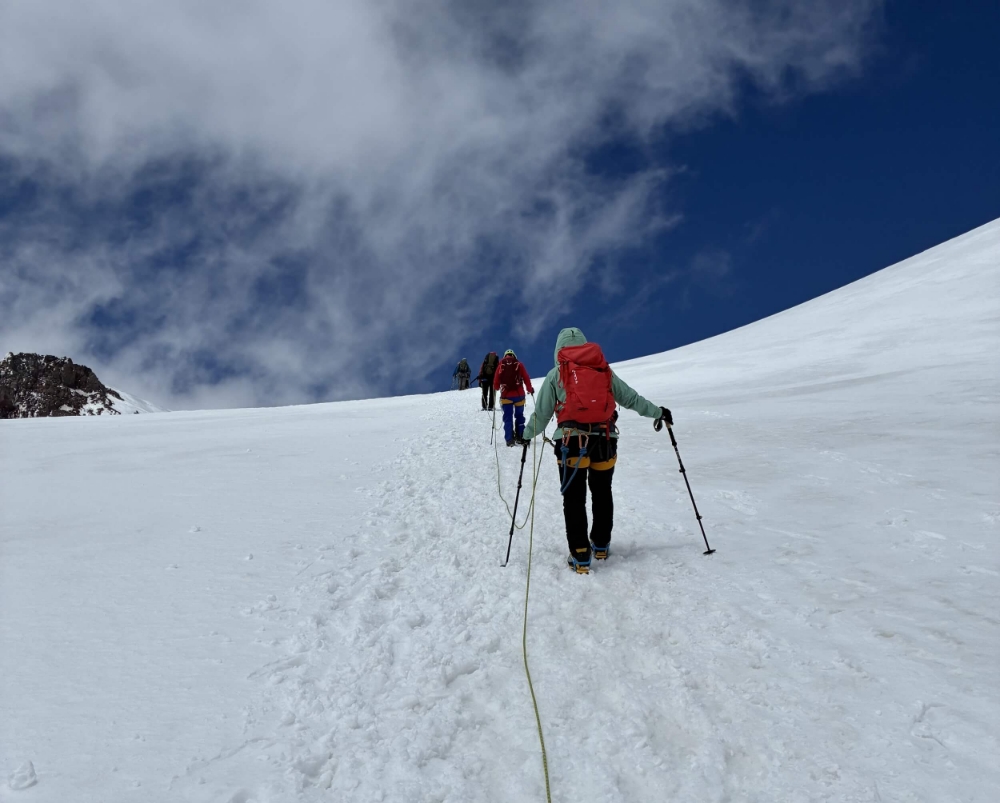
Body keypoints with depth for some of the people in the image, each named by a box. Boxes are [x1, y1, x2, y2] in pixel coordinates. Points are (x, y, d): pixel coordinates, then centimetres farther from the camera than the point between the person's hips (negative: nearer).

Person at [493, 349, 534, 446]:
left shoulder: (501, 365, 2)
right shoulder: (518, 364, 2)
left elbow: (496, 381, 3)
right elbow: (526, 378, 1)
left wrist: (496, 388, 24)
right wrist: (530, 389, 15)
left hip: (506, 396, 0)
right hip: (519, 395, 0)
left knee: (508, 417, 5)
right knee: (519, 416, 14)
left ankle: (510, 439, -2)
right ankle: (520, 437, 12)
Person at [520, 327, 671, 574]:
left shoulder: (556, 373, 7)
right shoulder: (604, 369, 13)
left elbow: (542, 412, 7)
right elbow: (631, 398, 16)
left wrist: (528, 434, 22)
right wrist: (658, 412, 28)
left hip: (572, 439, -3)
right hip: (605, 438, 3)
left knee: (574, 498, 1)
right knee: (602, 493, 19)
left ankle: (580, 556, -3)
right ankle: (601, 545, 31)